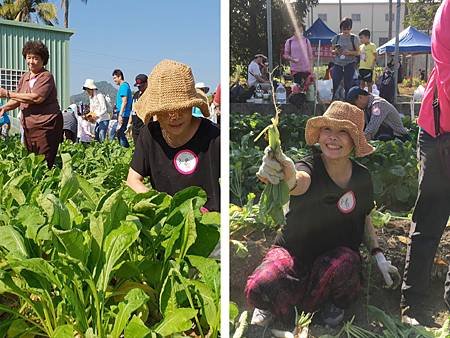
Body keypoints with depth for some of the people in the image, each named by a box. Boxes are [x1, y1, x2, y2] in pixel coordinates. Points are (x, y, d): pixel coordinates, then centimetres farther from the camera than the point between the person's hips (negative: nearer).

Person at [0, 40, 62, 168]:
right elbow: (18, 99, 20)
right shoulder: (25, 77, 15)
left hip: (46, 126, -8)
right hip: (28, 127, 8)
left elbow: (36, 98, -22)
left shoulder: (46, 77, -9)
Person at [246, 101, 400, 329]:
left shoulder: (362, 177, -5)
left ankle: (335, 302, 0)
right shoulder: (311, 167, -19)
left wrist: (379, 256, 0)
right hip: (292, 251, -2)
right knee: (260, 288, -33)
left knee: (344, 264, -36)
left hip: (339, 255, 3)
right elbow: (300, 181, -46)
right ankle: (273, 304, 5)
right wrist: (288, 176, -70)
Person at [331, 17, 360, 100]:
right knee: (334, 84, -7)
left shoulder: (354, 38, 3)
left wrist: (349, 52, -15)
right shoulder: (336, 38, 8)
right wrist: (335, 51, -10)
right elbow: (331, 51, 12)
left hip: (350, 64, -1)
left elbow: (358, 52, 3)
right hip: (337, 63, 1)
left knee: (348, 85, 0)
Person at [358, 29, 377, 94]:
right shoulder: (361, 46, 12)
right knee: (361, 83, 7)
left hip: (368, 68, -6)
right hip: (361, 68, 6)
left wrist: (372, 65, -17)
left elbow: (375, 57, -8)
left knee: (369, 83, 0)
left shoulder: (372, 45, -6)